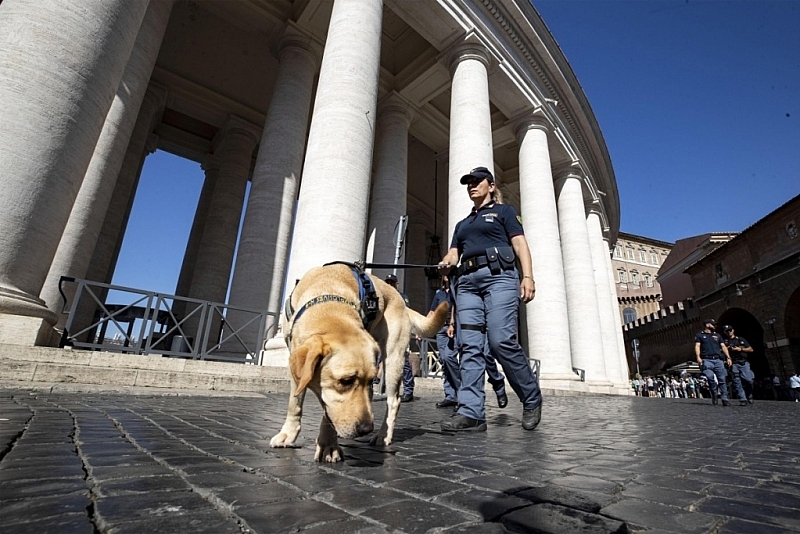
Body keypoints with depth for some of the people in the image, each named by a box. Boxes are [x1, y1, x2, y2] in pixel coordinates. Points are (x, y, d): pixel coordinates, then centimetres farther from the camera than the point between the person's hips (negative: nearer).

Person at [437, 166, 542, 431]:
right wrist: (445, 264, -5)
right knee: (470, 347, -6)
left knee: (501, 341, -17)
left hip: (498, 276, -5)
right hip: (467, 282, 5)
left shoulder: (504, 211, 16)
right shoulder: (462, 224, 31)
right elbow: (453, 254, 19)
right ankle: (471, 412, -8)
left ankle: (532, 398, 5)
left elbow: (520, 244, 4)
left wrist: (527, 276, -12)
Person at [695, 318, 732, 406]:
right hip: (706, 360, -3)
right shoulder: (700, 335, 14)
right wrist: (698, 357, -12)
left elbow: (723, 347, 17)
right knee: (710, 377, -20)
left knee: (722, 379, -3)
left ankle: (724, 399, 0)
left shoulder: (717, 335, 25)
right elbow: (697, 346, 3)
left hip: (718, 360, 4)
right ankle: (714, 394, -5)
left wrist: (728, 357, 2)